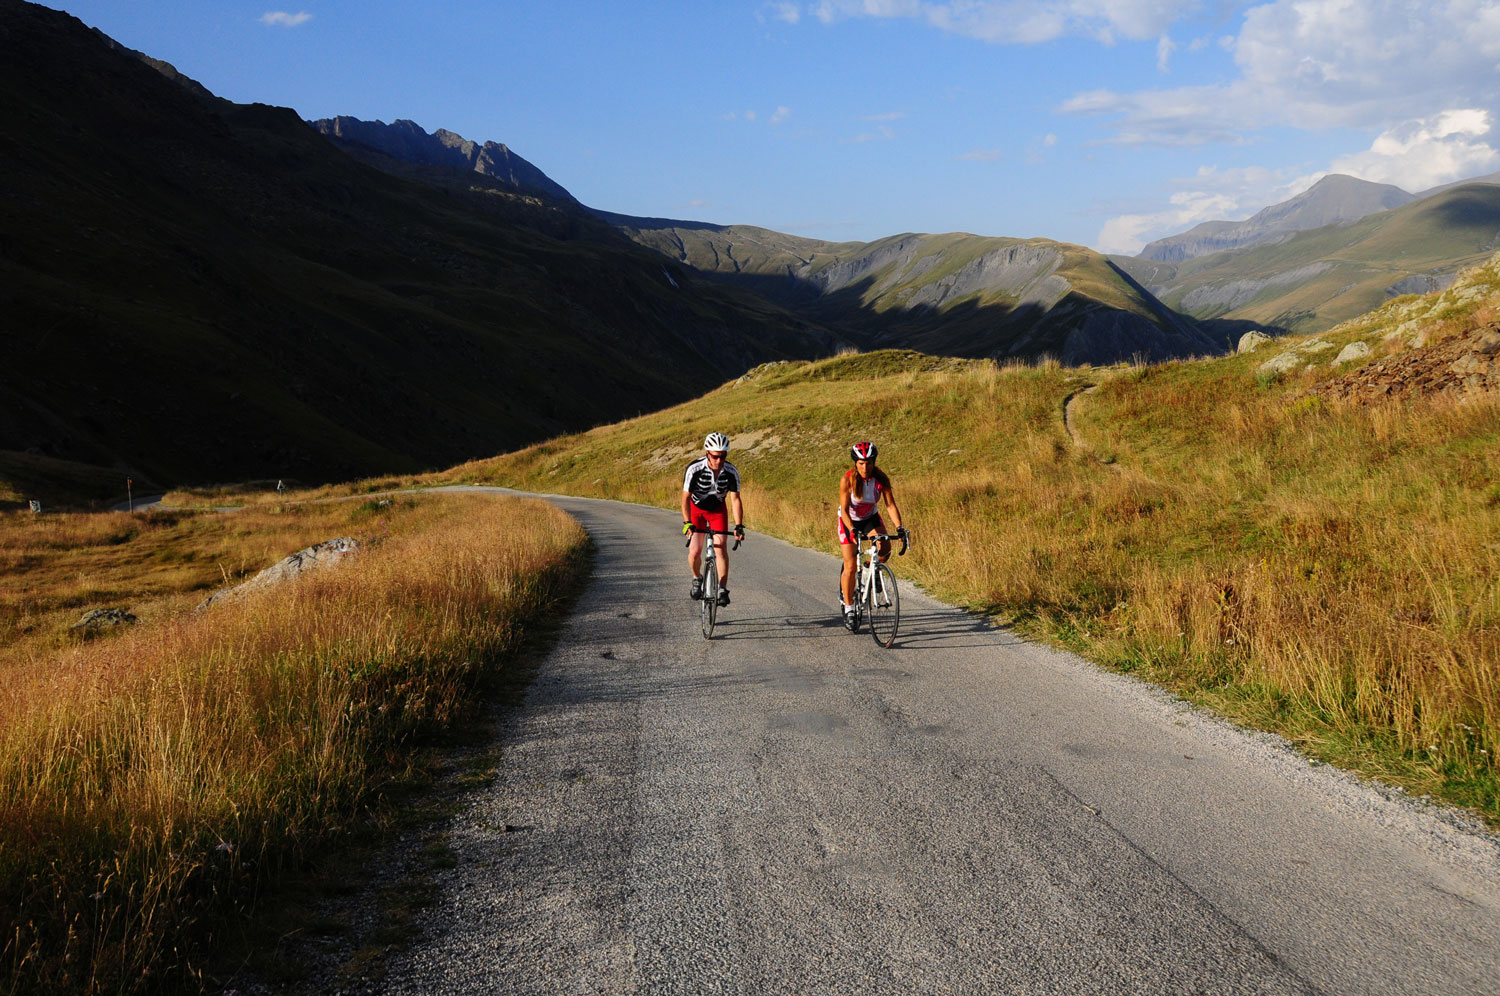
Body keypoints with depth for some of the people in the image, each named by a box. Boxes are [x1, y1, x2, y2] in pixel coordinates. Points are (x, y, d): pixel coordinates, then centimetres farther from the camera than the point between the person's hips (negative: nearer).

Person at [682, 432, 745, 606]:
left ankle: (722, 589, -10)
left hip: (718, 509, 1)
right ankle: (697, 579, 17)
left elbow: (735, 499, -20)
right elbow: (686, 497, -25)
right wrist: (687, 523, -34)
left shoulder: (731, 472, -25)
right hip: (696, 508, -1)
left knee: (721, 547, -14)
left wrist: (739, 526, -28)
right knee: (695, 551, -11)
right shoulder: (694, 469, -31)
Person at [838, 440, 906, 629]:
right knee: (850, 567, -7)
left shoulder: (881, 478, -21)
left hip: (871, 518, 2)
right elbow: (844, 509, -27)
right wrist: (853, 530, -42)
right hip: (849, 521, -2)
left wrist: (899, 527, -36)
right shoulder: (847, 479, -26)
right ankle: (848, 608, 8)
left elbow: (891, 505, -21)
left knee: (885, 548, -26)